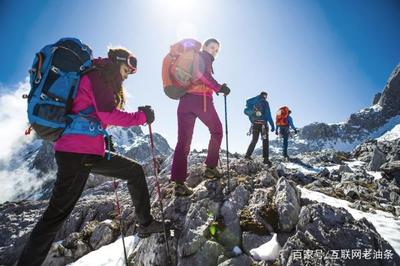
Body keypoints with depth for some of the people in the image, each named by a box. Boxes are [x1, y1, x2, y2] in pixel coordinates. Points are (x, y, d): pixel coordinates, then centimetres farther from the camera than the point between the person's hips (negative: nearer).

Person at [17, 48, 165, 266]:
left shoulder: (104, 82, 22)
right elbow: (108, 115, -17)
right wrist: (141, 117, -9)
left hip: (92, 153, 10)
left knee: (135, 171, 12)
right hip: (76, 153, -10)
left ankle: (145, 223, 17)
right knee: (58, 212, -4)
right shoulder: (97, 76, -5)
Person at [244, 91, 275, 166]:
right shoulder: (265, 102, -5)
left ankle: (248, 155, 17)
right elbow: (268, 115, -10)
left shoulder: (252, 102, 9)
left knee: (254, 140, 18)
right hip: (263, 124, -5)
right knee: (265, 141, 1)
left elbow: (246, 111, 13)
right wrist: (272, 125, -8)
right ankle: (266, 158, -4)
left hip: (254, 124, 5)